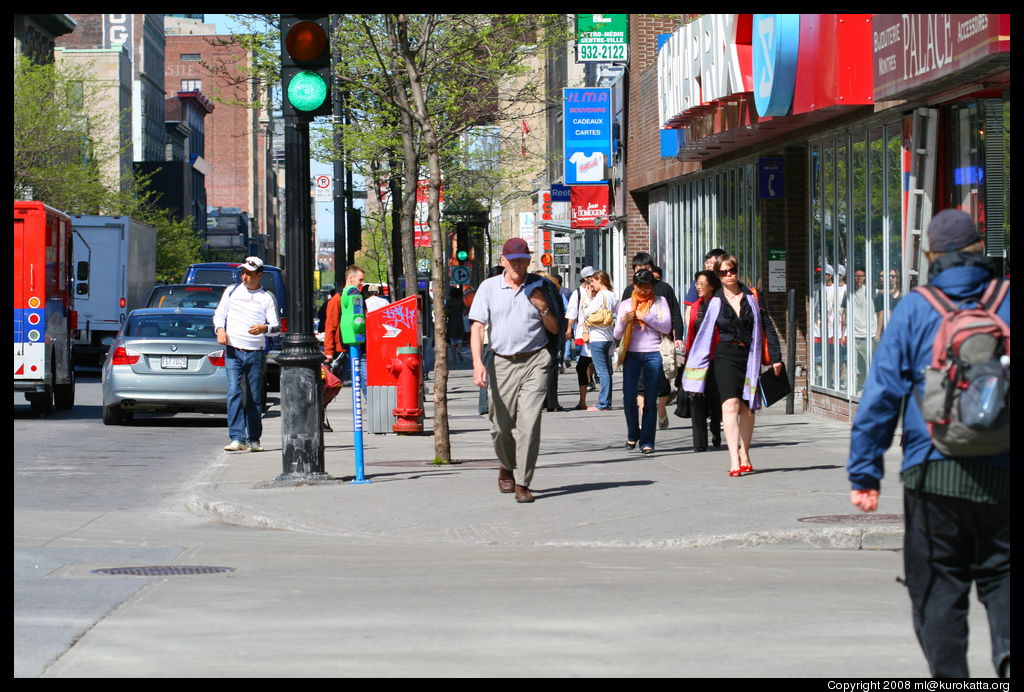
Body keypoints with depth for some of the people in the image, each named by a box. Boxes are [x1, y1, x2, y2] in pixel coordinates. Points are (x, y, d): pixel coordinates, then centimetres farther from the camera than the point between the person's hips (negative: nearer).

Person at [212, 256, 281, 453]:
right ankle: (237, 438, -20)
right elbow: (219, 314, 15)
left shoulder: (267, 297, 7)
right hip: (233, 351, 0)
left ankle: (254, 439, 14)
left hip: (256, 353, 0)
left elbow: (276, 326, 1)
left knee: (255, 398, 4)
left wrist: (265, 328, -22)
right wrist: (220, 329, -7)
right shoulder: (232, 291, 11)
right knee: (234, 393, -14)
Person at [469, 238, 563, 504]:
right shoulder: (489, 287, 6)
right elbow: (477, 327, -1)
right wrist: (478, 363, -13)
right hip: (502, 363, 1)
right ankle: (506, 467, 35)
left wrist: (544, 309, -7)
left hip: (534, 362, -1)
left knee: (529, 423, -12)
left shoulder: (539, 287, 8)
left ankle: (522, 484, -9)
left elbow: (554, 329, 13)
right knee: (501, 426, 4)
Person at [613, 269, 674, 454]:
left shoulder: (660, 302, 9)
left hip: (653, 354, -1)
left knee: (651, 400, -3)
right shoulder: (626, 305, 13)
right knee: (629, 397, -6)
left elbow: (667, 327, -3)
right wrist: (623, 320, -10)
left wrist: (645, 317, -11)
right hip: (632, 354, 1)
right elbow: (617, 335, 9)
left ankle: (647, 441, 1)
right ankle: (633, 434, 16)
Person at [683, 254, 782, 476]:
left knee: (747, 407, 7)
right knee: (730, 404, -17)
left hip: (750, 356, 2)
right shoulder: (715, 303, 4)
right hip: (726, 356, -2)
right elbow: (704, 335, 8)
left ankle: (744, 457, 22)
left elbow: (767, 327, 7)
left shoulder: (752, 298, 6)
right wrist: (693, 364, 9)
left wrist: (775, 357, 2)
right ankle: (734, 460, -24)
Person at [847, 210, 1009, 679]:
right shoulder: (1008, 302, 3)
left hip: (932, 471, -1)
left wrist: (863, 473, 3)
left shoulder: (914, 309, 1)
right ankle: (1006, 649, -14)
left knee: (938, 588, 9)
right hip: (1002, 475, 1)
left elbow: (881, 395, -1)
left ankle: (949, 675, 4)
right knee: (1000, 576, 11)